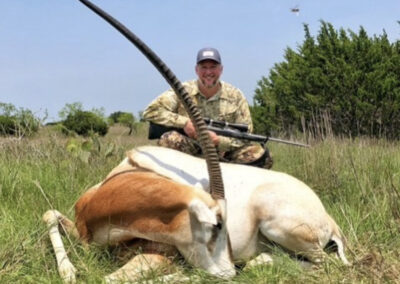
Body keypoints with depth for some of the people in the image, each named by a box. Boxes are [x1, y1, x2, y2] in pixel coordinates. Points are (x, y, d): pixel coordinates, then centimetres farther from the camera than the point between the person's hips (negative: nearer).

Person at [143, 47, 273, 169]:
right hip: (189, 152, -1)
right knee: (168, 139, -31)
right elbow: (151, 111, -7)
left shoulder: (235, 96, 1)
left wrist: (218, 140, -19)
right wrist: (183, 122, -18)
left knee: (259, 154, -22)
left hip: (224, 154, 1)